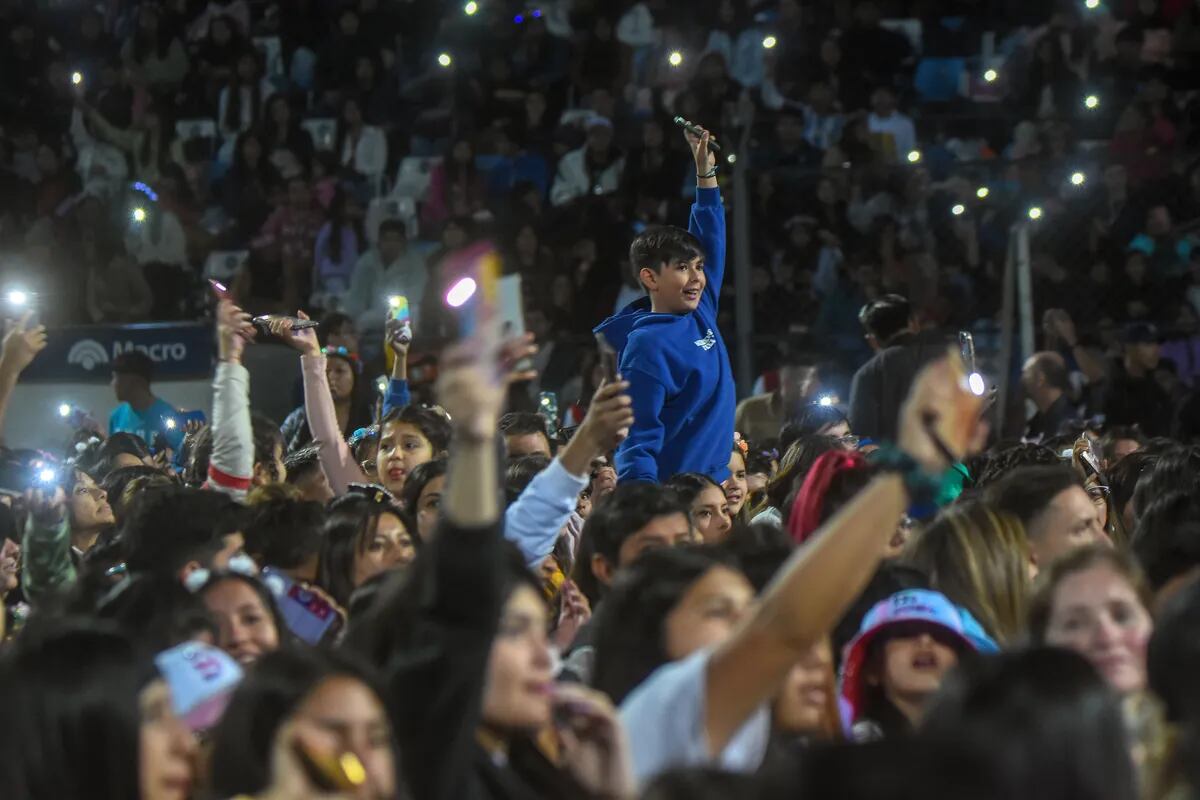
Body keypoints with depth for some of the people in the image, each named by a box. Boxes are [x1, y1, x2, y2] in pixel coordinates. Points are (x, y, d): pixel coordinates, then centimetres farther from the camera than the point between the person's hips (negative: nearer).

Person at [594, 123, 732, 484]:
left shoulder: (700, 314, 11)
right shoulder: (648, 346, -13)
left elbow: (710, 238, 24)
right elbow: (638, 439, -17)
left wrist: (706, 173, 22)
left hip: (714, 489, 8)